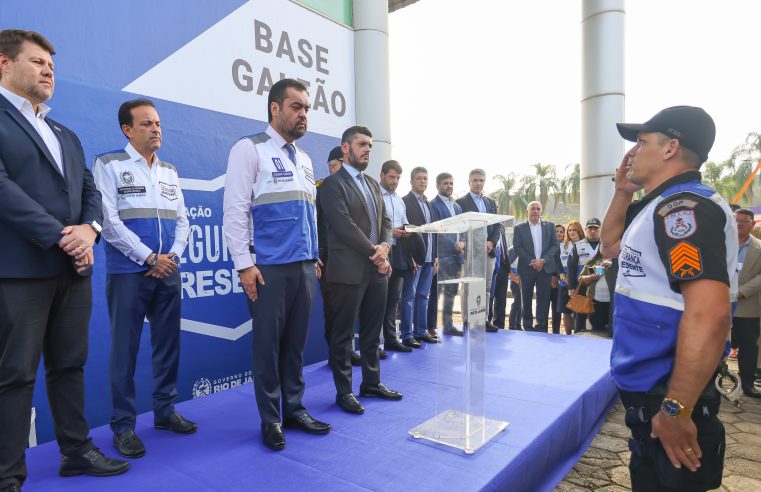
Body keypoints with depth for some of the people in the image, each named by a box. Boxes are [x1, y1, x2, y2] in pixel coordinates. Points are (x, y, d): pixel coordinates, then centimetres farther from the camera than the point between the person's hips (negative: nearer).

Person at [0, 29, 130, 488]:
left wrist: (89, 229, -6)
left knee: (70, 366, 13)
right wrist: (59, 236, -16)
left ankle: (77, 450, 26)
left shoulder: (67, 135, 21)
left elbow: (90, 190, 14)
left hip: (73, 268, 7)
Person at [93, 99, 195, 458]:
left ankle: (165, 411, 24)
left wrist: (172, 257, -4)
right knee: (125, 350, 1)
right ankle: (123, 425, 14)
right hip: (128, 273, -5)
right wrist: (150, 258, -13)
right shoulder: (109, 165, -1)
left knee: (168, 344, 10)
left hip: (168, 272, 5)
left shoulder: (170, 171, 15)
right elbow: (109, 221, -10)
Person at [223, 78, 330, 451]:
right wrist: (244, 264, -13)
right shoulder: (250, 149, -3)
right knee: (268, 343, 3)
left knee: (296, 341, 13)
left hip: (305, 266, 6)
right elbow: (234, 210, -9)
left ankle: (294, 410, 27)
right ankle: (270, 419, 19)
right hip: (270, 267, -6)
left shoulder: (304, 158, 17)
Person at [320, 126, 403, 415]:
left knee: (372, 332, 16)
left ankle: (371, 382, 30)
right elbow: (344, 225, -17)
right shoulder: (333, 184, -7)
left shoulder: (373, 184, 18)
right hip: (349, 271, -7)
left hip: (377, 270, 8)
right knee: (343, 334, 4)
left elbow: (385, 220, 13)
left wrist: (384, 246, -6)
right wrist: (373, 252, -14)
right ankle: (344, 391, 17)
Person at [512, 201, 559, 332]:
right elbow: (517, 248, -3)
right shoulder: (519, 228, 5)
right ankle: (528, 327, 14)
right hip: (526, 268, -1)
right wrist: (531, 262, -12)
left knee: (543, 299, 1)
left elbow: (555, 246, 3)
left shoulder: (550, 226, 9)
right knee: (526, 298, 5)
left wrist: (543, 260, -11)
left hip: (545, 268, 1)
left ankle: (541, 328, 9)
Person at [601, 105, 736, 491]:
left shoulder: (684, 205, -21)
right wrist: (622, 191, 11)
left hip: (667, 403, -10)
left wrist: (676, 409, -28)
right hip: (650, 396, 10)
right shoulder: (665, 206, 11)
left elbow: (710, 312, -31)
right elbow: (611, 247, 25)